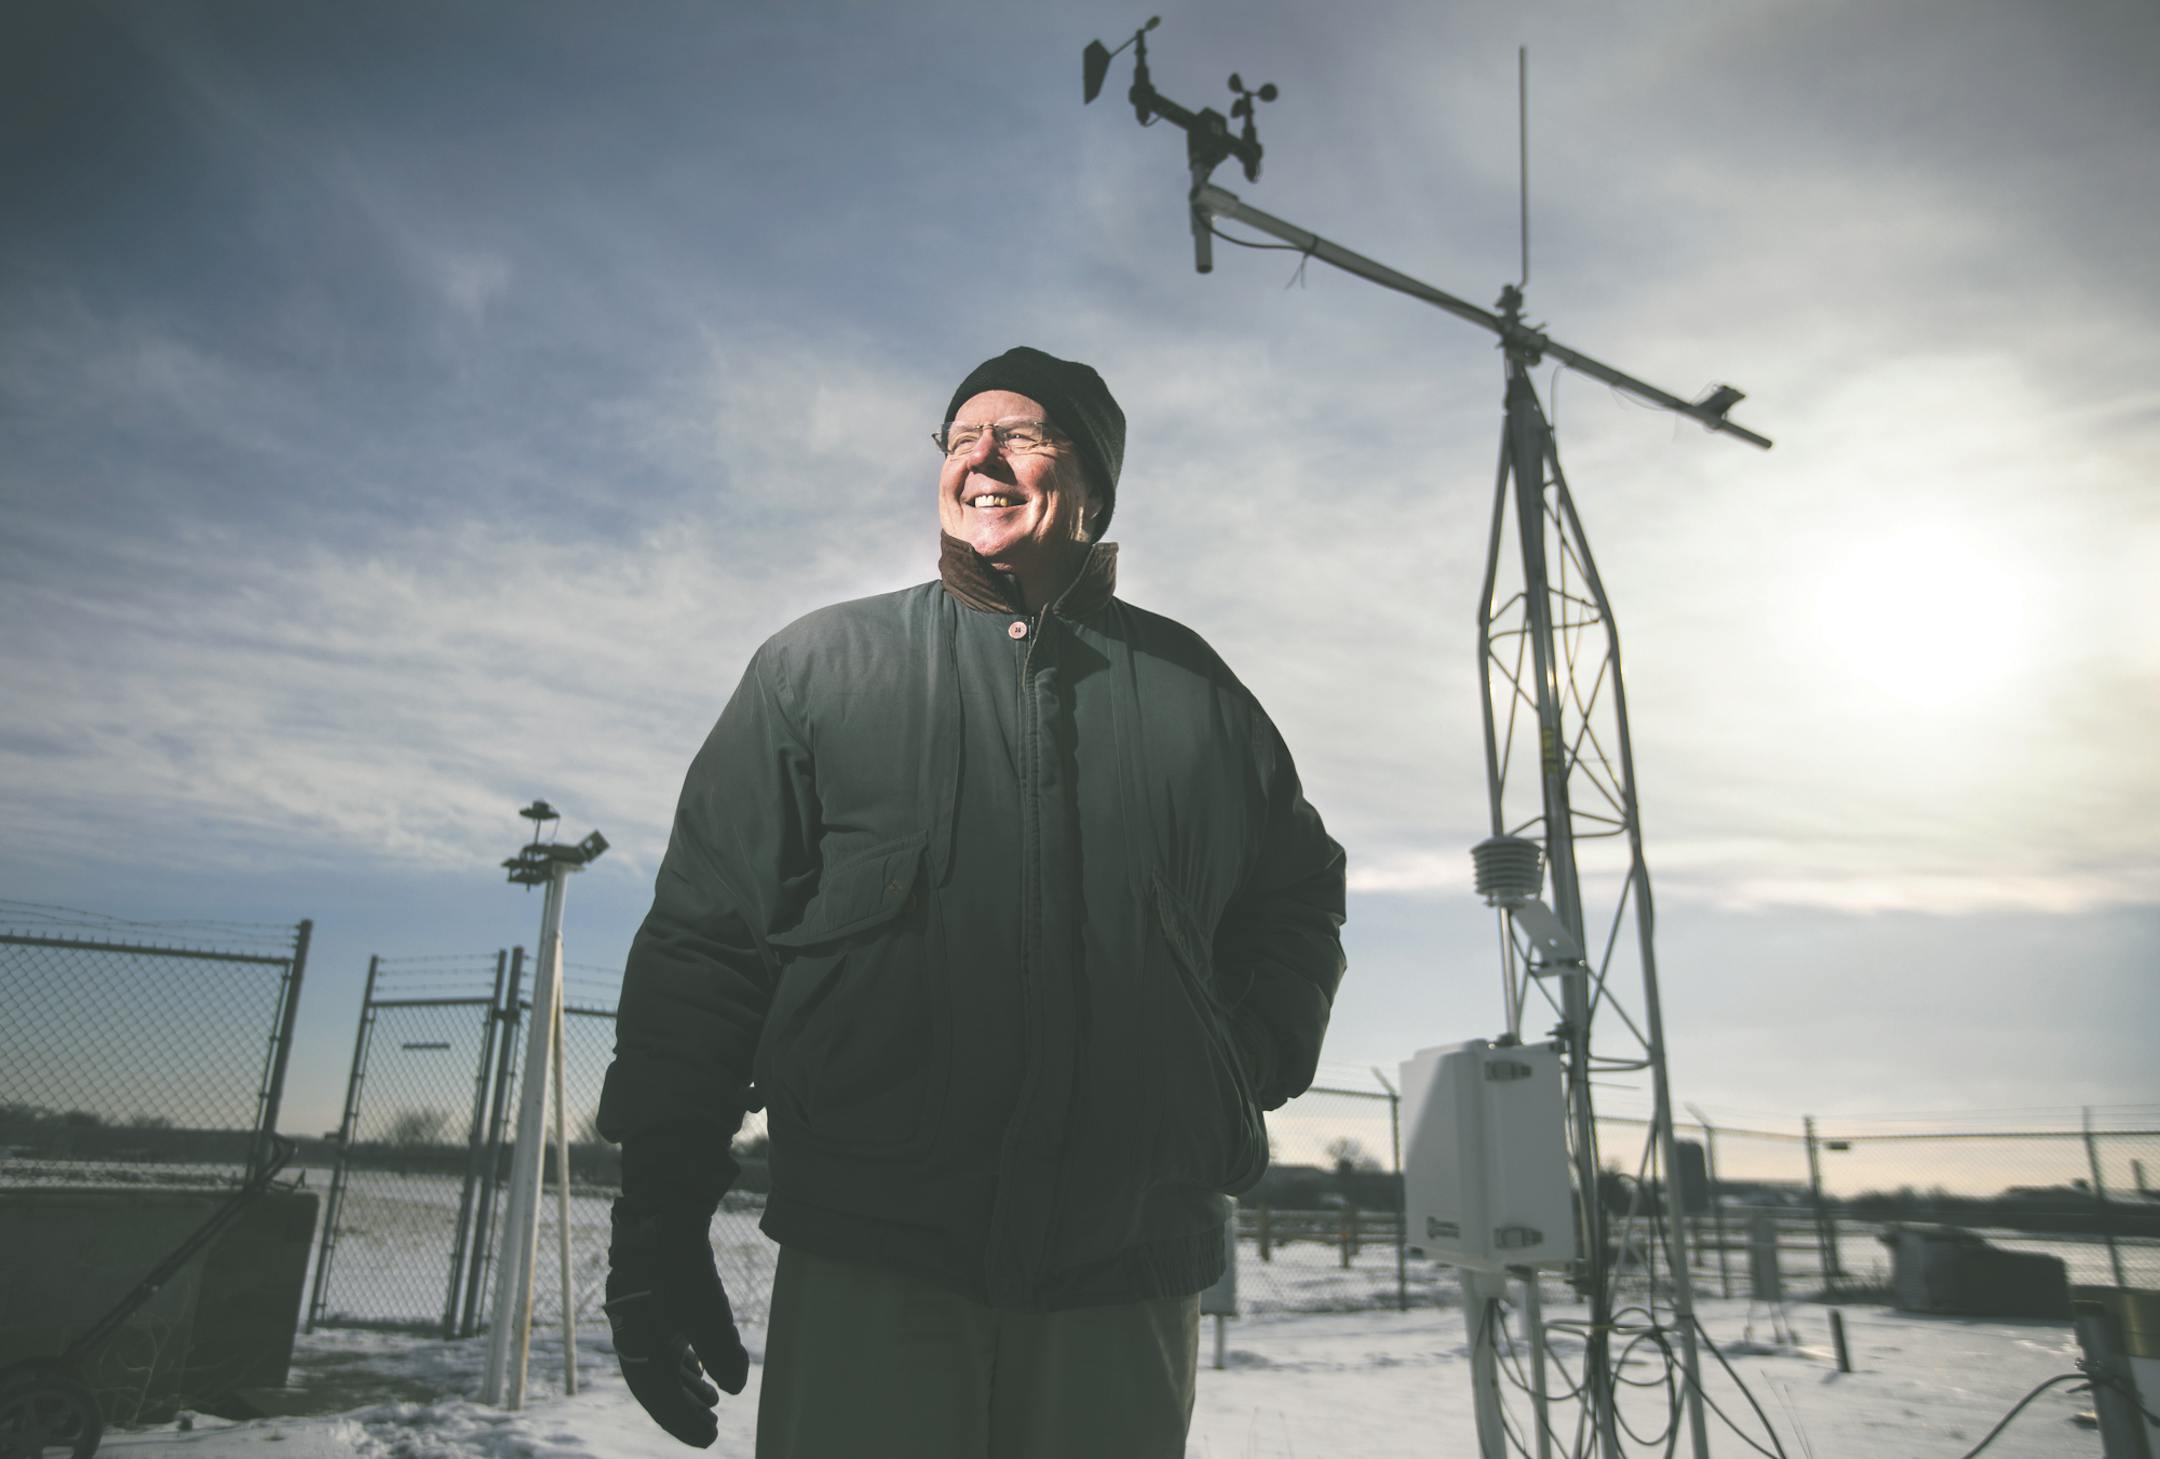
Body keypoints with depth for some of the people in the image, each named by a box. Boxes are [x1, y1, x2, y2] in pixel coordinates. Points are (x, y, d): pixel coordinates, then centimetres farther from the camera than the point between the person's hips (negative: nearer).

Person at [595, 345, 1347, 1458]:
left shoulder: (1190, 688, 10)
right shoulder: (819, 665, 6)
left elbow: (1296, 900, 22)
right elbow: (706, 932, 2)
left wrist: (1247, 1070, 6)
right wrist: (661, 1213, -2)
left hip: (1130, 1269, 2)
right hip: (868, 1258, -1)